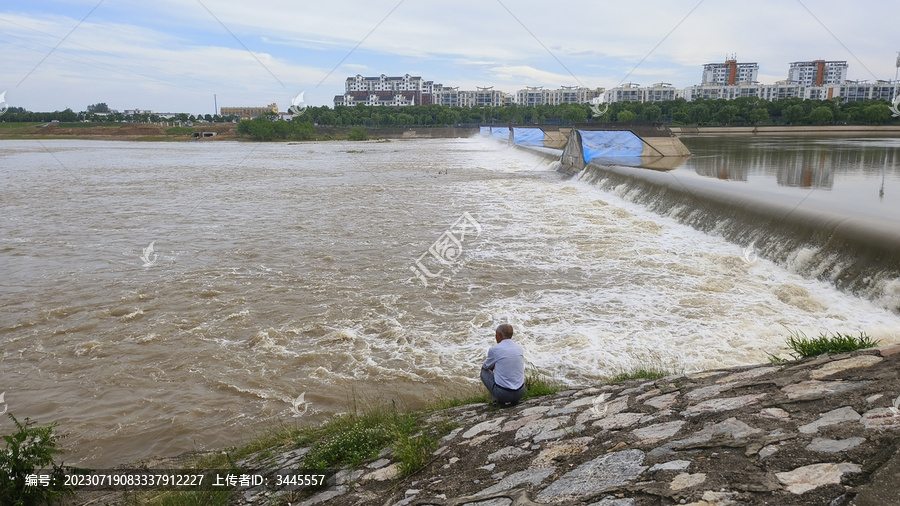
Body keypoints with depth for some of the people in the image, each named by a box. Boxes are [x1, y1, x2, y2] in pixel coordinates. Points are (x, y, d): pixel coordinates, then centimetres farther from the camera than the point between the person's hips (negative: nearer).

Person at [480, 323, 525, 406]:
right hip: (521, 392, 4)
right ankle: (514, 399, 16)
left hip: (503, 393, -4)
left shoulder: (494, 349, -7)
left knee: (484, 372, 20)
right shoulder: (519, 348, 6)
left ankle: (497, 400, 5)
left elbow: (485, 367, 11)